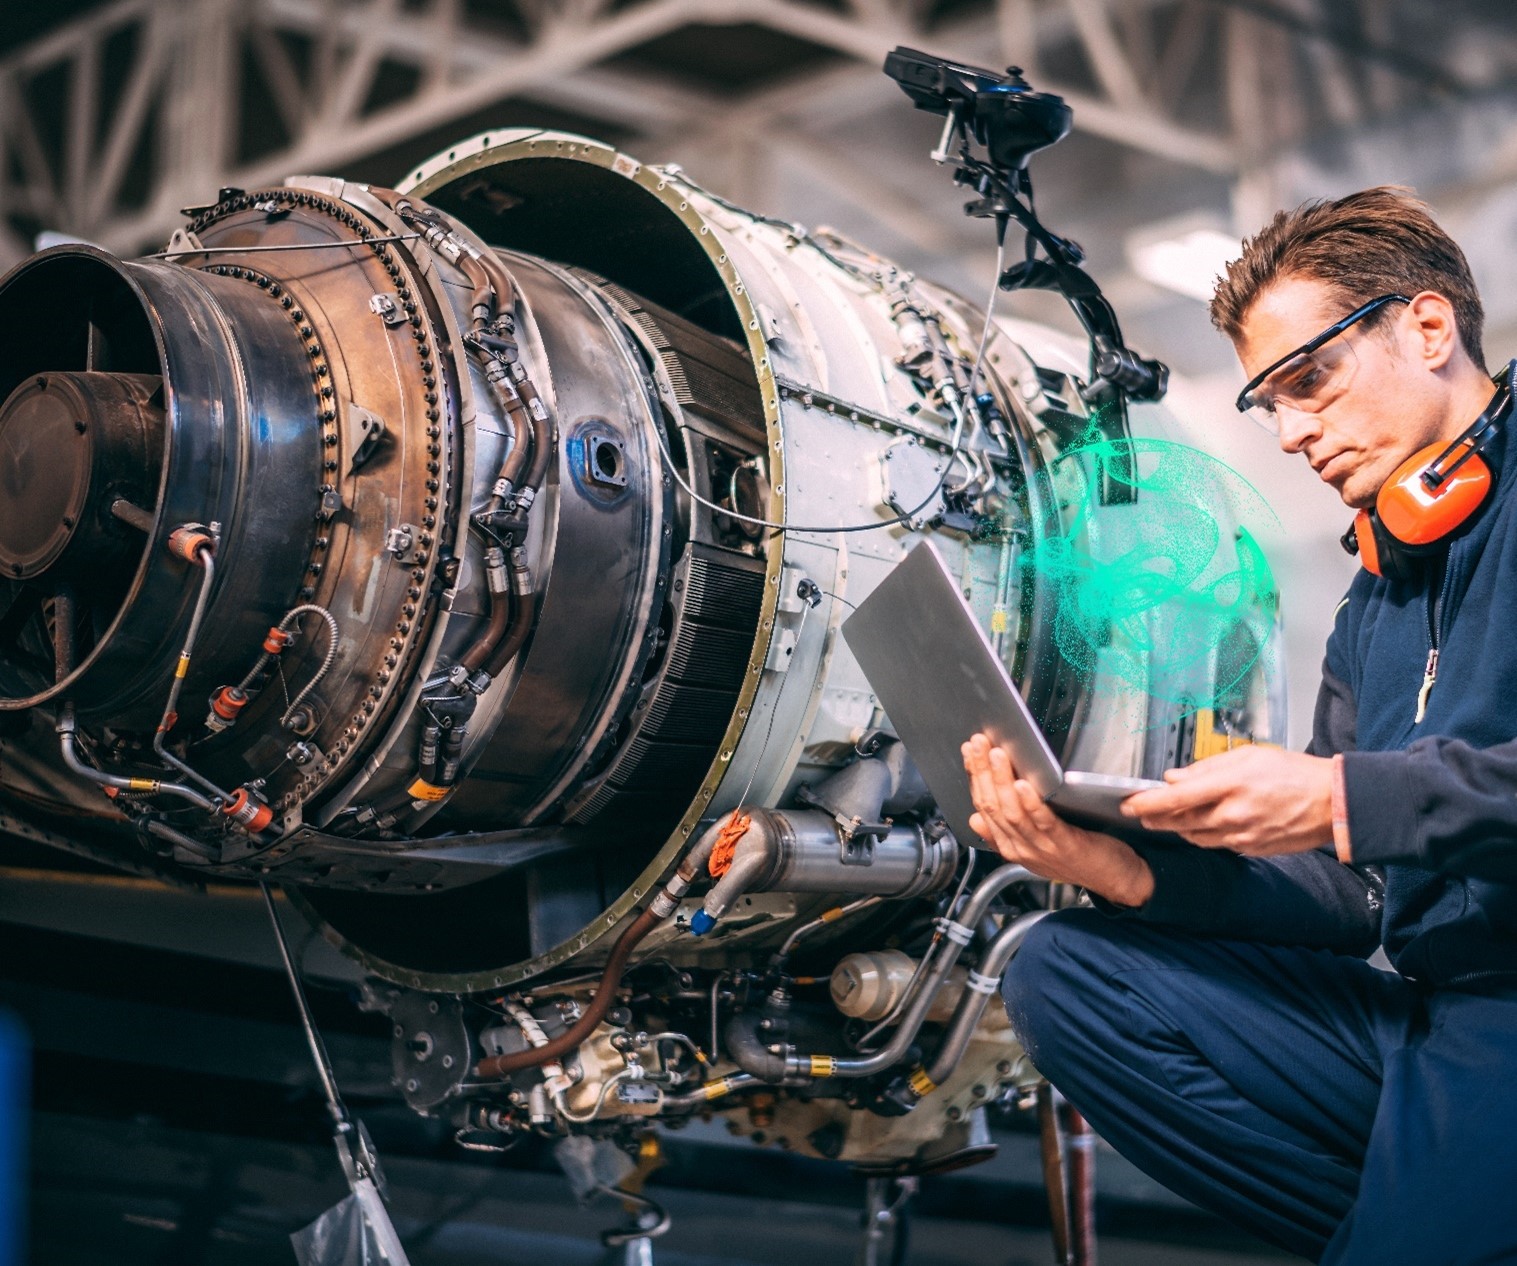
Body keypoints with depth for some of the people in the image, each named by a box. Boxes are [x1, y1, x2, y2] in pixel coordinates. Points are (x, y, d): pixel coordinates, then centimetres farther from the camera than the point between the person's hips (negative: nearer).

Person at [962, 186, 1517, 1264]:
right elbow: (1352, 894, 15)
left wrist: (1343, 799, -22)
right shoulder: (1376, 601, 23)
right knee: (1067, 972, -1)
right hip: (1430, 1013, 9)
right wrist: (1133, 870, 0)